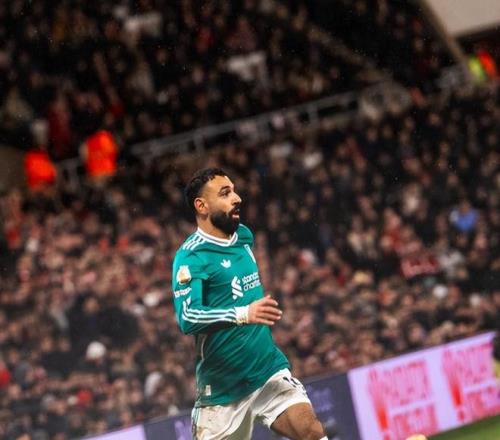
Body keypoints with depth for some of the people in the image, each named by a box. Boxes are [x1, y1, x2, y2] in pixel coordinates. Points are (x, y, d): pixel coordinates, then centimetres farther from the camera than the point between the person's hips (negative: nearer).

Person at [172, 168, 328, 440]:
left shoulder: (244, 237, 8)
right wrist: (243, 314, -39)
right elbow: (187, 318, -29)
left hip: (269, 368, 5)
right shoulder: (190, 257, -14)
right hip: (222, 384, -5)